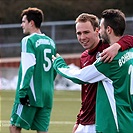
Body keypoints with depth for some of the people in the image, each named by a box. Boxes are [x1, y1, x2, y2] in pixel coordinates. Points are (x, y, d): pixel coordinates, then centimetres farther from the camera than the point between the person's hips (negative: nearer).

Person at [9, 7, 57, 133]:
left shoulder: (29, 40, -7)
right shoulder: (51, 42, 15)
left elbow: (27, 68, -16)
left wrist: (22, 91, -16)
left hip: (31, 94, -7)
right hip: (47, 95, 7)